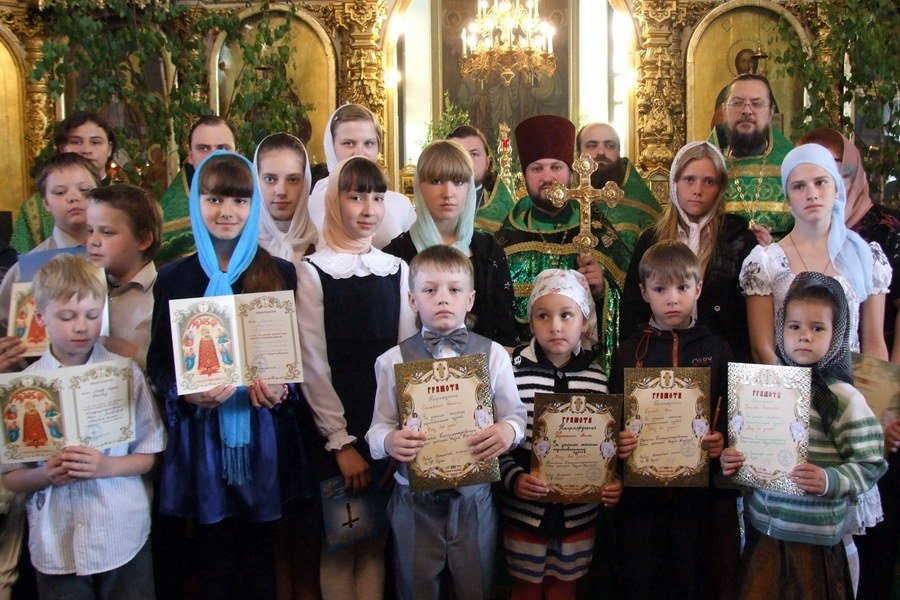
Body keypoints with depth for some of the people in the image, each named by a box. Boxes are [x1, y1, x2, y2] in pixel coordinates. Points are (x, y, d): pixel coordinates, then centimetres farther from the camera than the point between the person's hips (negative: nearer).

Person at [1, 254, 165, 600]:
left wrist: (107, 466, -15)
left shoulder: (125, 373, -4)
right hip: (56, 546, 0)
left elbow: (149, 454, 1)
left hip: (123, 539, 0)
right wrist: (45, 475, -17)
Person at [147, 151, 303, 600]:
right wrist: (186, 393, -17)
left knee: (260, 561, 10)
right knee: (214, 562, 11)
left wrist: (281, 388, -16)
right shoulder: (173, 278, 3)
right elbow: (158, 361, 3)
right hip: (202, 438, 0)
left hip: (263, 438, 0)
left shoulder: (281, 274, 3)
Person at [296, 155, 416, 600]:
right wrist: (342, 442, -10)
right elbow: (313, 365, -8)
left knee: (376, 540, 10)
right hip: (335, 429, -3)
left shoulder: (397, 270, 6)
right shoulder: (313, 271, -5)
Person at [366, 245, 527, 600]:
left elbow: (515, 414, 1)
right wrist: (389, 441, -21)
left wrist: (508, 431, -20)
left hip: (473, 495, 0)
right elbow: (379, 427, 0)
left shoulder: (493, 355, 0)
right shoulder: (393, 361, -1)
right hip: (415, 499, 0)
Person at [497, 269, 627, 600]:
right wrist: (513, 479, -25)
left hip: (579, 512, 2)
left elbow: (608, 443, 5)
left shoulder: (598, 379, -4)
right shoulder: (513, 372, -12)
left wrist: (614, 482, -10)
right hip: (525, 510, -2)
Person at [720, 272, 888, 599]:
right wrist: (730, 461, -6)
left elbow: (870, 465, -8)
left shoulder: (843, 398, -8)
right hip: (761, 529, 4)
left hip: (815, 537, -4)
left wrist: (829, 481, -23)